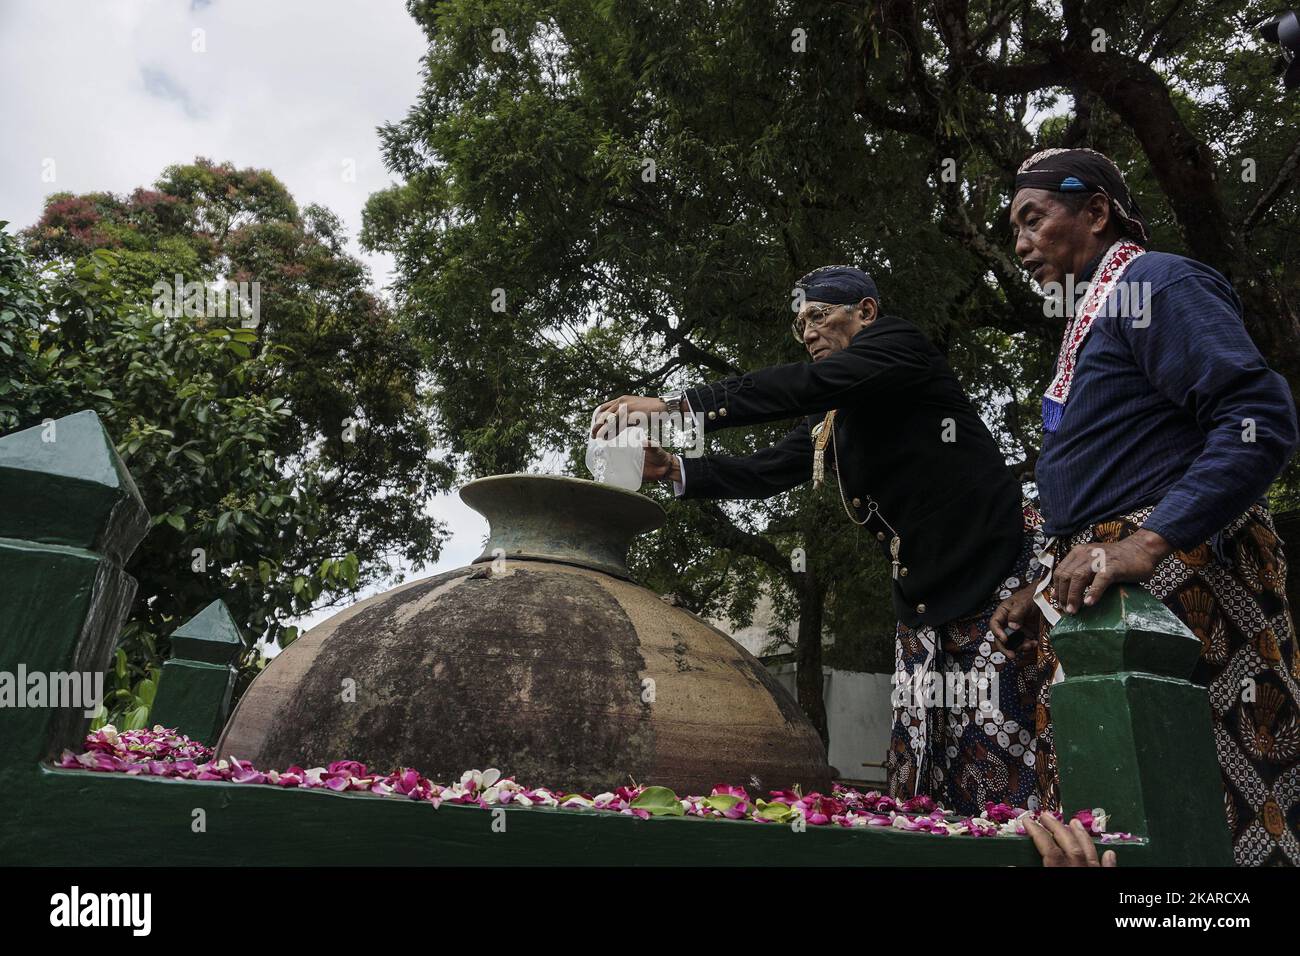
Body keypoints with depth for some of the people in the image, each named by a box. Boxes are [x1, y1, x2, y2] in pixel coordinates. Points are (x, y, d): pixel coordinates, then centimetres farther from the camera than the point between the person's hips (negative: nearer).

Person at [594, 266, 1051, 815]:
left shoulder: (898, 343, -5)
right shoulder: (829, 421, 18)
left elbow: (807, 384, -21)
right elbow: (764, 473, 12)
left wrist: (676, 407, -25)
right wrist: (674, 470, -3)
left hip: (994, 578, -8)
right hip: (926, 602, 8)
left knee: (998, 773, -8)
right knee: (917, 772, 5)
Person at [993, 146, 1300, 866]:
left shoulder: (1155, 283, -3)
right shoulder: (1094, 312, 25)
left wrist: (1149, 542, -25)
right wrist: (1051, 589, 21)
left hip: (1176, 571, -9)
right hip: (1103, 588, 9)